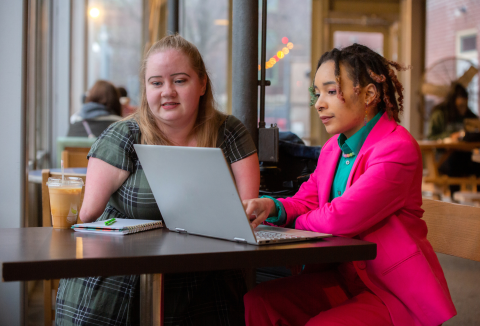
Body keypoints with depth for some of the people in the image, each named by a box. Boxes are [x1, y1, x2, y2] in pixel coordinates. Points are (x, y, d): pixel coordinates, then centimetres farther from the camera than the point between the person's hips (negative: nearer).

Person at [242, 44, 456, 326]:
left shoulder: (398, 148, -17)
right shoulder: (333, 147, 14)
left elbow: (342, 217, -24)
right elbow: (307, 201, 12)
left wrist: (296, 223, -5)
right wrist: (273, 208, -11)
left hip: (394, 290, -7)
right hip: (342, 276, 8)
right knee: (258, 303, -14)